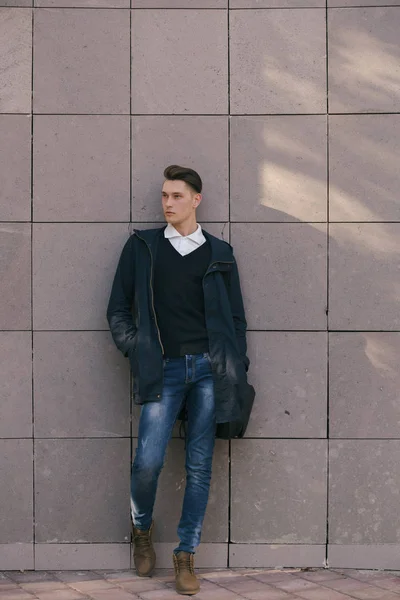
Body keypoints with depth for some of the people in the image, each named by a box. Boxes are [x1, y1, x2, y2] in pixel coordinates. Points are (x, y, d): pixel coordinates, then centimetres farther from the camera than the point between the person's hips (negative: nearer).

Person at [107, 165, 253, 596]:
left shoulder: (219, 253, 12)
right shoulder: (141, 247, 10)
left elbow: (235, 317, 14)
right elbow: (118, 309, 11)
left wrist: (237, 373, 7)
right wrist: (135, 351, -2)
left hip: (208, 368, 1)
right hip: (163, 370, -1)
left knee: (199, 467, 1)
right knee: (148, 461, -12)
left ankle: (186, 555, 11)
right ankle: (141, 530, 17)